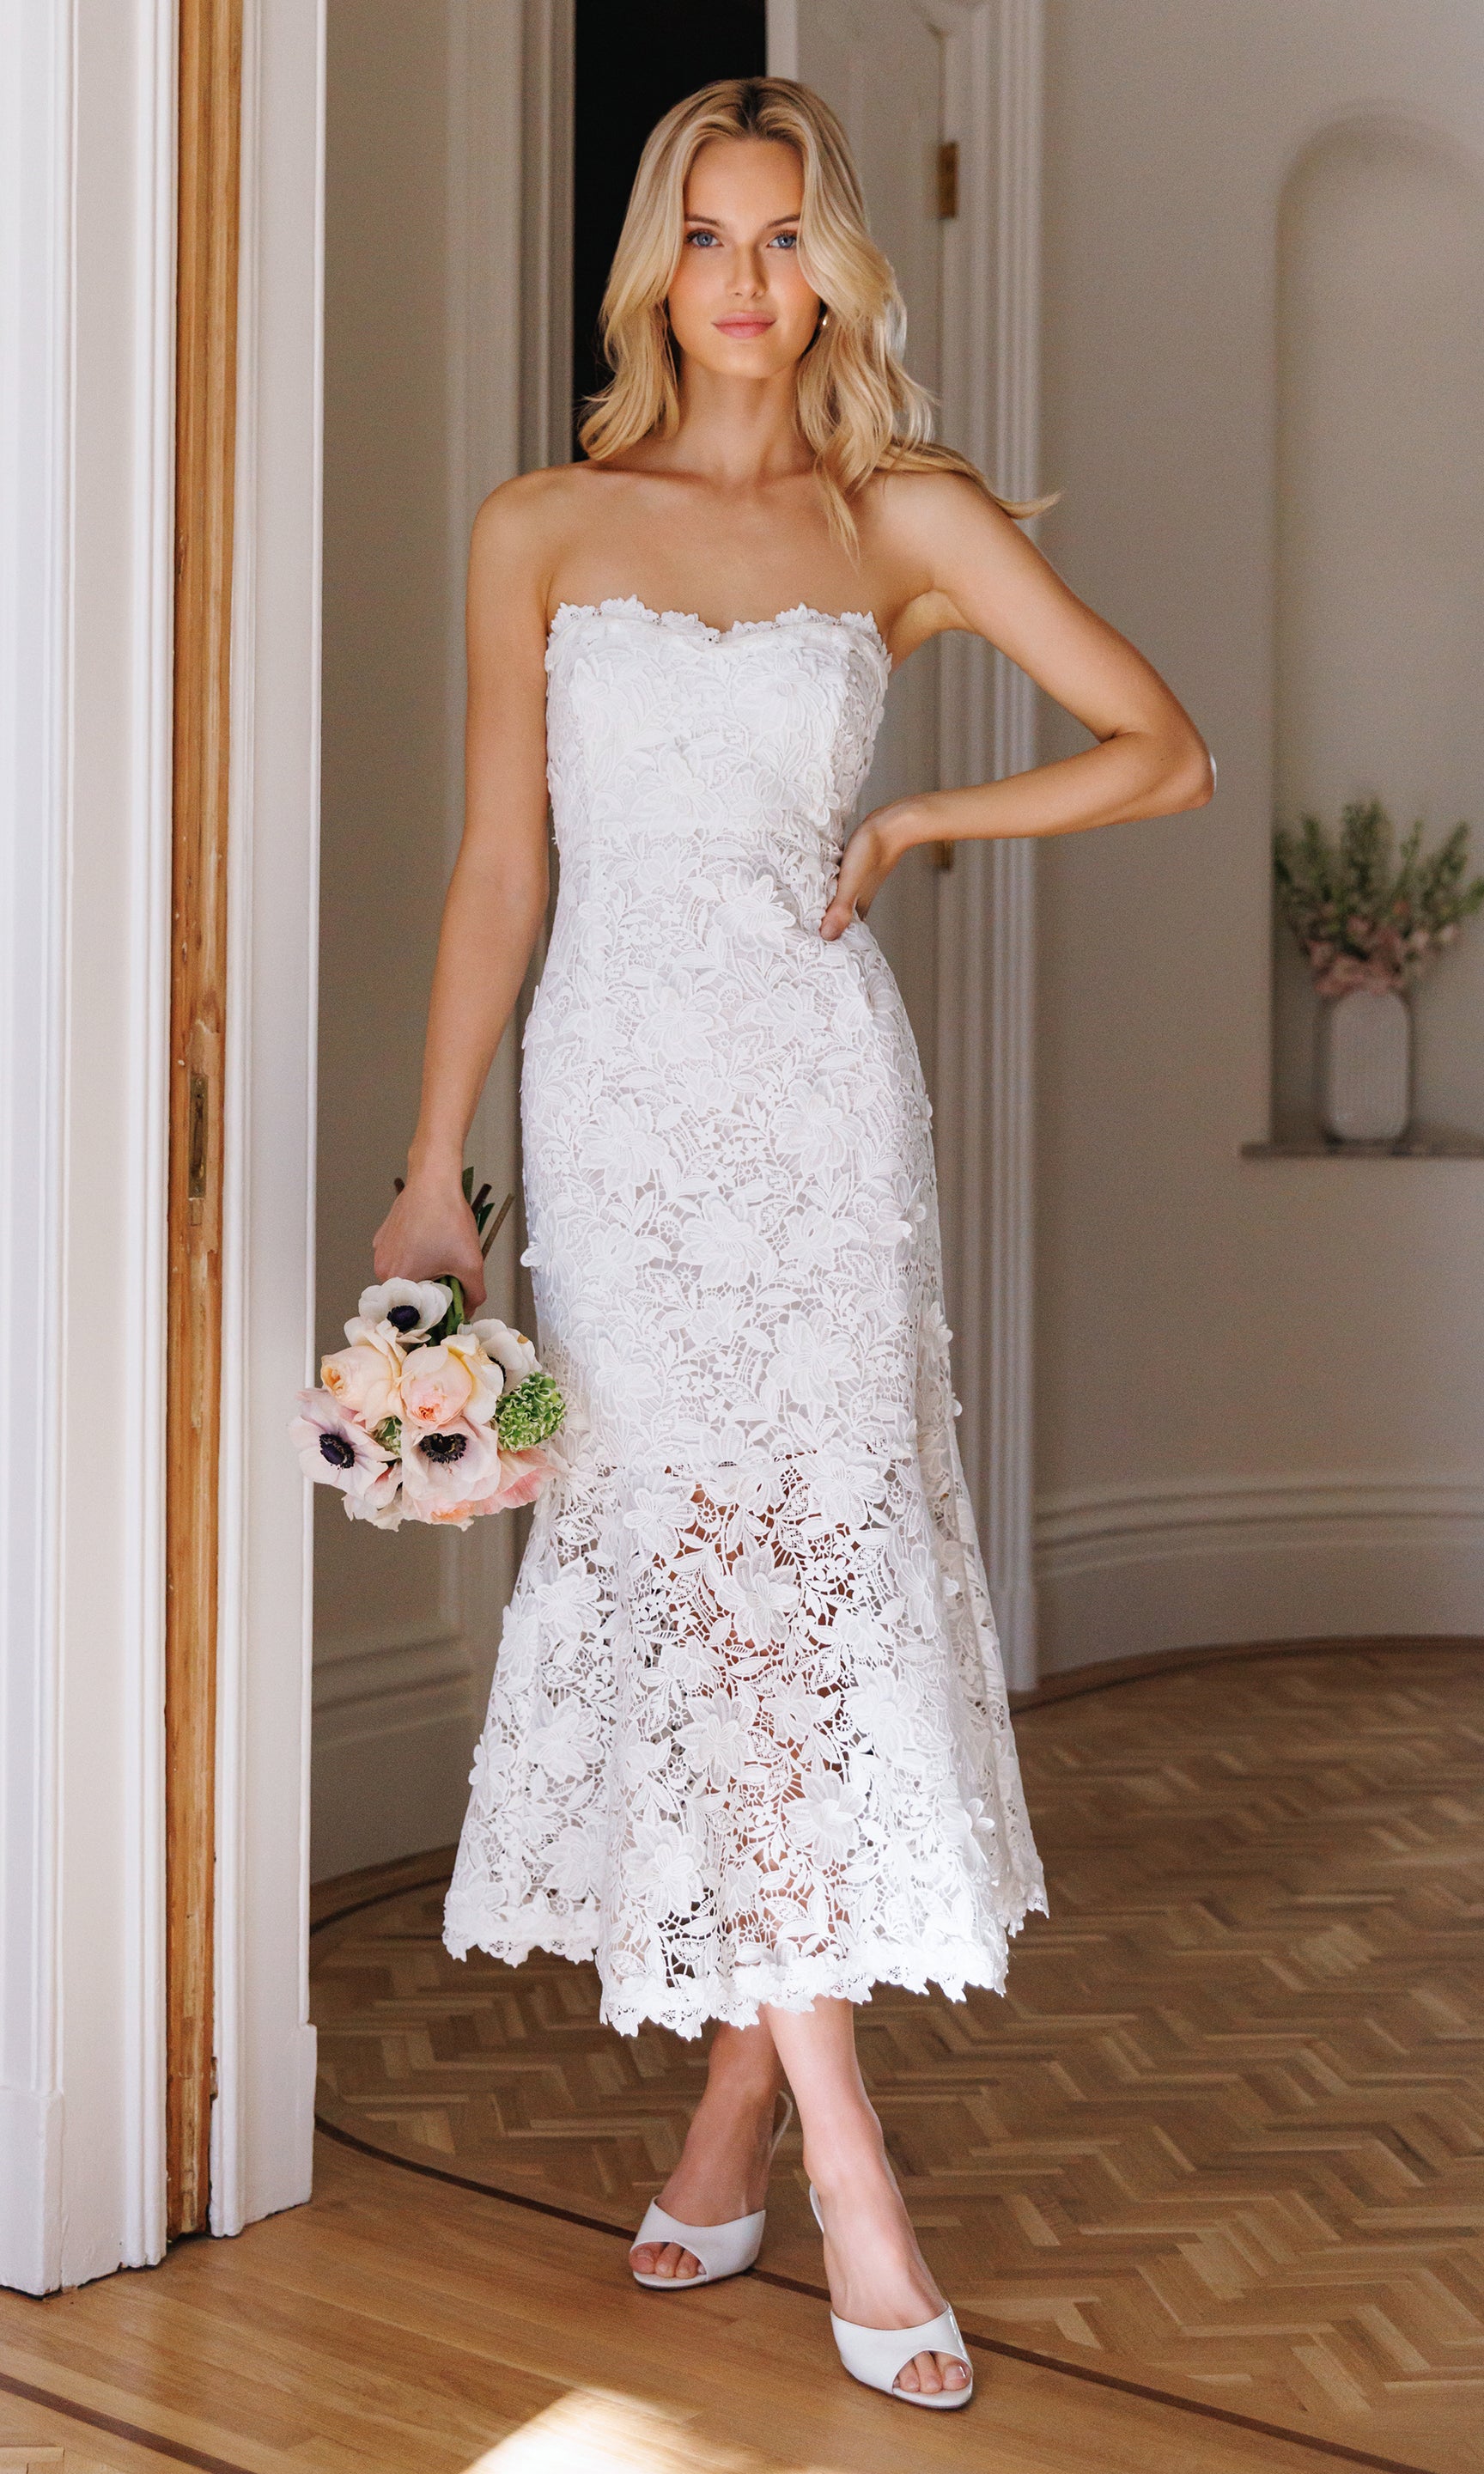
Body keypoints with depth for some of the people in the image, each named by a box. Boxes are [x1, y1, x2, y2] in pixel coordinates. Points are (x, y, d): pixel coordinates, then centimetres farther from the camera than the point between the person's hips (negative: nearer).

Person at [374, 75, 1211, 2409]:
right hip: (619, 1095, 0)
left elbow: (1166, 750, 8)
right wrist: (434, 1167, 2)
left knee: (813, 1558, -4)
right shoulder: (542, 529, 8)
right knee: (716, 1565, -6)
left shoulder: (906, 518, 7)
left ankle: (737, 2110, 12)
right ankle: (845, 2170, 0)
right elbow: (498, 865, 6)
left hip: (820, 1093, 0)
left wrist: (910, 829, 2)